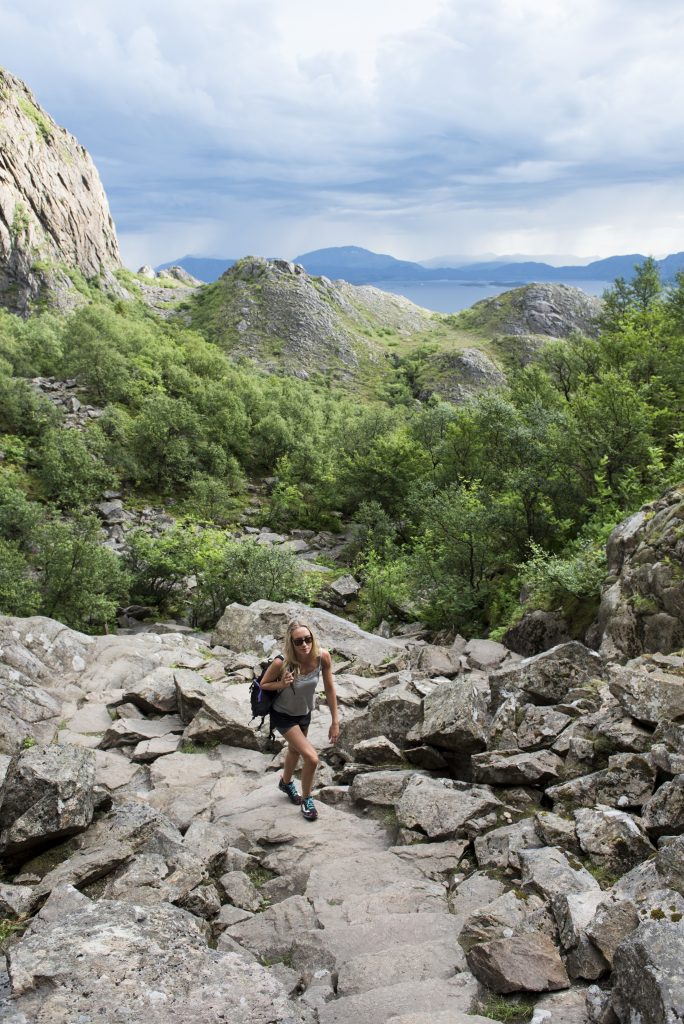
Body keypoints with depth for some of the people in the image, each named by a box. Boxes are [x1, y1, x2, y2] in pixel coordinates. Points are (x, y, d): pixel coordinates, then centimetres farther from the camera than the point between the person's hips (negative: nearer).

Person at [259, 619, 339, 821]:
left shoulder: (323, 657, -27)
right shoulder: (281, 662, -35)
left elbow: (329, 688, -13)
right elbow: (263, 684, -15)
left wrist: (335, 721, -8)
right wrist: (281, 684, -36)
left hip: (304, 713, 5)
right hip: (283, 715, -5)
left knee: (295, 750, 30)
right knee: (312, 758, -12)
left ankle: (286, 782, 60)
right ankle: (306, 800, 16)